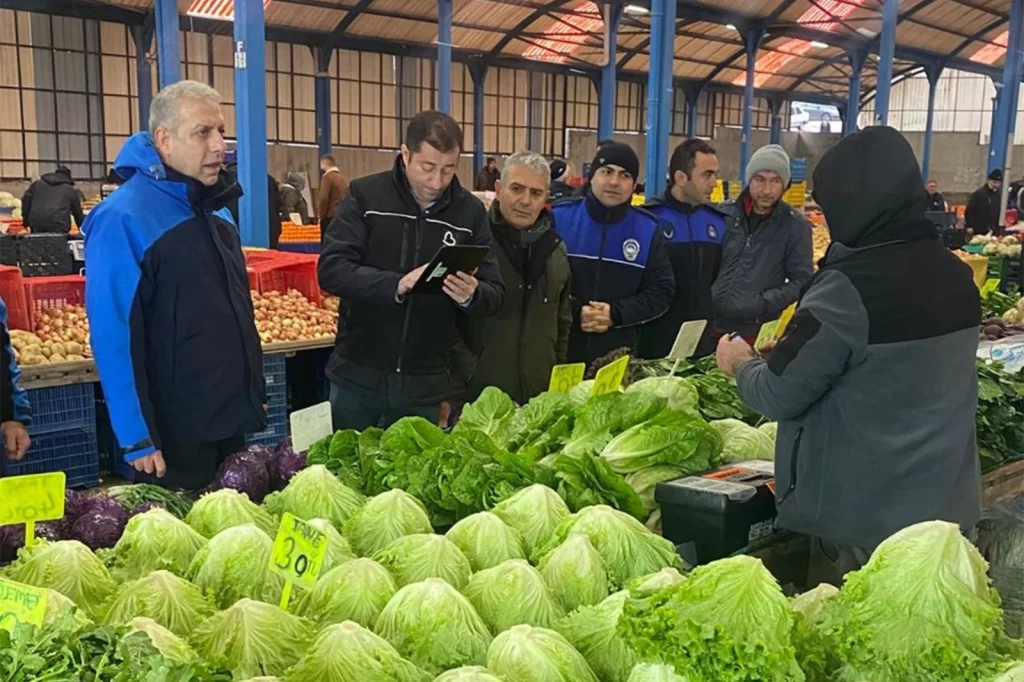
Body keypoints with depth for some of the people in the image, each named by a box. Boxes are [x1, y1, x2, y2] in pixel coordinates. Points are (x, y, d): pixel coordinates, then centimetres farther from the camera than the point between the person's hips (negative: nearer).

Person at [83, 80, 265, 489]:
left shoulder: (217, 210, 8)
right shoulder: (123, 218, -17)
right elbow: (113, 337, -19)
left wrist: (255, 393, 16)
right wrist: (137, 437, -19)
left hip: (230, 419, 8)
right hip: (174, 431, -7)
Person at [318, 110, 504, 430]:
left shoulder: (471, 211, 0)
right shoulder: (365, 195, -5)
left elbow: (495, 294, 0)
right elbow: (330, 269, -14)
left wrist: (471, 295, -23)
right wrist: (396, 284, -29)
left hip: (427, 382, 1)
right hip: (358, 373, -1)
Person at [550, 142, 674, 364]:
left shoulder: (648, 229, 5)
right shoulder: (559, 217, -1)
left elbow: (662, 291, 4)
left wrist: (616, 314, -10)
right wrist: (575, 312, -16)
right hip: (562, 350, -1)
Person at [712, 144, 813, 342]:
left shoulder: (796, 226, -3)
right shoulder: (724, 214, 3)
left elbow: (802, 281, -3)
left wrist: (762, 303, -15)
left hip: (759, 333, -2)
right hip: (712, 326, 2)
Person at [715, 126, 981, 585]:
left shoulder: (849, 286, -22)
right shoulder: (957, 275, 1)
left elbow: (778, 397, -17)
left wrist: (741, 363, 4)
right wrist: (800, 340, 22)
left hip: (862, 517, -7)